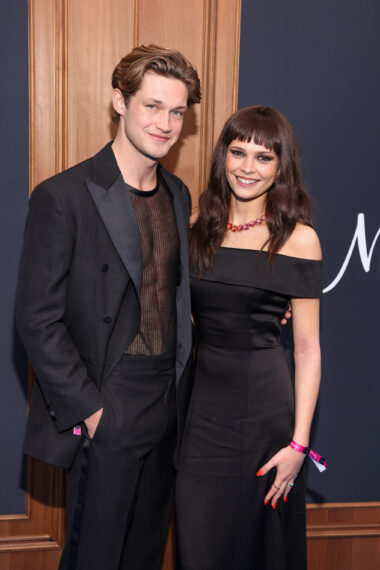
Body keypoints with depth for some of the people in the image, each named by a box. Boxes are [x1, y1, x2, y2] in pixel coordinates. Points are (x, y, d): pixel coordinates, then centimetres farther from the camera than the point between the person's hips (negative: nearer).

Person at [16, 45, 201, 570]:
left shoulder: (178, 194, 8)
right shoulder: (63, 197, -14)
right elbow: (38, 320, -14)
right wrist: (88, 409, -15)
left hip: (167, 404, 6)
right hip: (105, 414, -6)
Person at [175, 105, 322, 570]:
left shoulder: (297, 238, -6)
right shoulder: (200, 228, 7)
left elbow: (307, 348, -6)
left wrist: (298, 443, -11)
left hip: (264, 402, -3)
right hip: (202, 401, 4)